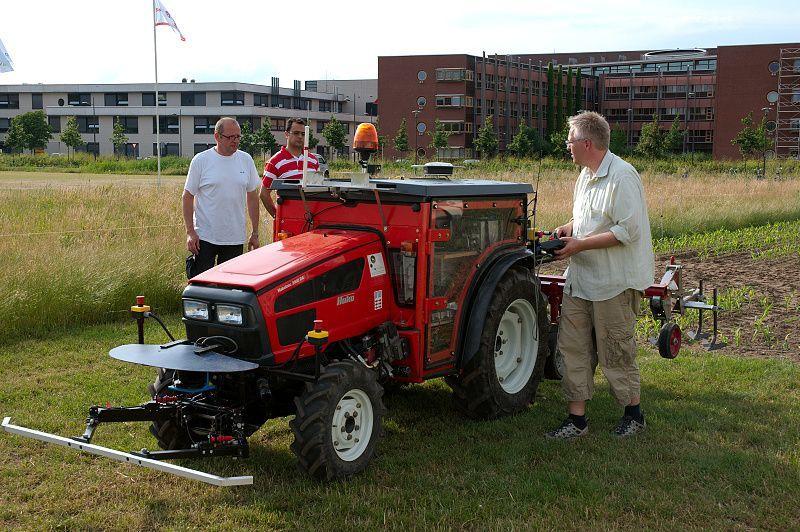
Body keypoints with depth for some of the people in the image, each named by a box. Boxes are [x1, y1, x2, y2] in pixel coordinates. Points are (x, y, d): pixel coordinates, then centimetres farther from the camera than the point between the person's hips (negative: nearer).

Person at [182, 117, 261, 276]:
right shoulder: (200, 160, -4)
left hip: (236, 238, 3)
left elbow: (252, 196, 12)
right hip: (205, 237, -3)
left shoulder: (246, 160, 6)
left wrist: (255, 233, 10)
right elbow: (188, 196, -2)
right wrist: (190, 232, -9)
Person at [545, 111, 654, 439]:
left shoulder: (622, 177, -16)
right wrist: (569, 227, 6)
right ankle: (577, 418, 14)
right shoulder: (586, 176, 14)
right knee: (572, 347, 6)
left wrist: (579, 245, -19)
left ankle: (633, 413, 23)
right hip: (580, 277, 9)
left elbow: (628, 231, -21)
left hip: (614, 282, -9)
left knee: (615, 351, 3)